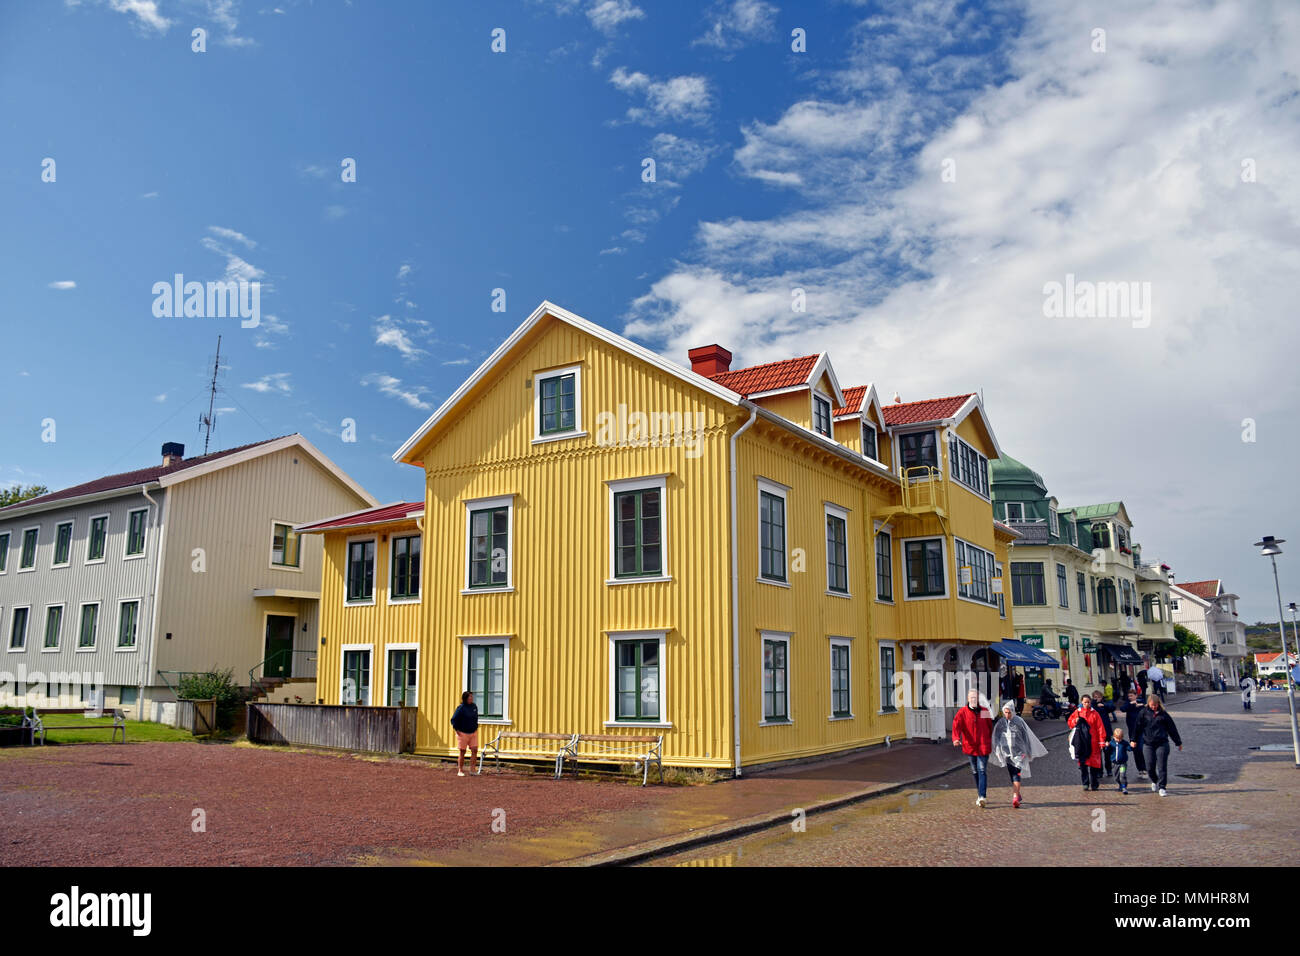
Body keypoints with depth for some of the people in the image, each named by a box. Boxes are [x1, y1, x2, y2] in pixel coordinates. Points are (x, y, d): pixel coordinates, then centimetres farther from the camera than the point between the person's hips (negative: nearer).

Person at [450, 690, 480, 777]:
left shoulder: (474, 706, 3)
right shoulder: (461, 708, -14)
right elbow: (453, 720, -10)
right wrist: (457, 730, -9)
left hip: (473, 733, 5)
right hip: (463, 733, -5)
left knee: (474, 750, -4)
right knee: (462, 752, 4)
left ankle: (472, 770, 2)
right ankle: (460, 771, 14)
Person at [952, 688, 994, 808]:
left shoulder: (985, 711, 4)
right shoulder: (962, 712, -3)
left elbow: (990, 727, 13)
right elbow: (956, 725, -17)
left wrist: (989, 742, 12)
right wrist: (956, 738, -34)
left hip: (983, 746, -1)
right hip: (970, 746, 1)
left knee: (982, 771, -10)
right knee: (975, 771, 12)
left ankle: (982, 797, -16)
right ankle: (980, 795, 26)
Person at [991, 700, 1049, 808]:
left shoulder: (1019, 721, -3)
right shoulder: (1000, 723, 3)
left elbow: (1026, 736, 4)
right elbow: (996, 737, 9)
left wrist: (1028, 752, 6)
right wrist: (998, 751, 2)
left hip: (1018, 752, -3)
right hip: (1007, 753, 3)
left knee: (1016, 775, -13)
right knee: (1012, 775, 10)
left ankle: (1015, 798, -19)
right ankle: (1017, 794, 27)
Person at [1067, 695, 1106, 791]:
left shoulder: (1094, 713, 2)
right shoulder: (1077, 712, 8)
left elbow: (1100, 728, 0)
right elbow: (1069, 723, 13)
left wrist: (1102, 741, -6)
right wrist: (1075, 721, -8)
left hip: (1092, 742, -2)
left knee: (1093, 764, -1)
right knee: (1082, 764, 0)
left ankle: (1094, 784, 9)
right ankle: (1085, 783, 8)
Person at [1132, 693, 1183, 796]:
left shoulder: (1163, 714, 4)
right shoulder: (1144, 713, 3)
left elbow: (1172, 728, 11)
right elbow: (1138, 727, 6)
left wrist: (1178, 742, 15)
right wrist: (1134, 740, 5)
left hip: (1162, 744, 0)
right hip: (1148, 744, 0)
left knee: (1162, 766, -2)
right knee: (1150, 767, 3)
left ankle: (1161, 787, 7)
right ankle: (1154, 781, 31)